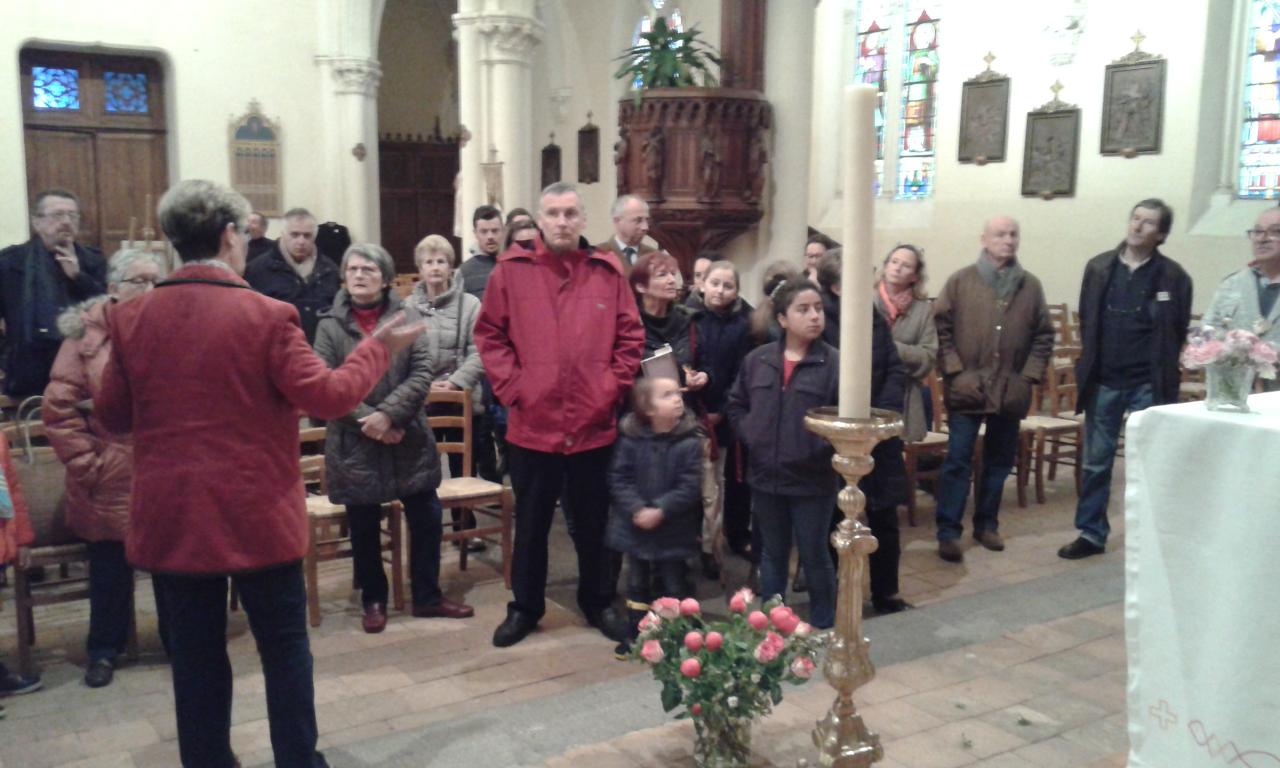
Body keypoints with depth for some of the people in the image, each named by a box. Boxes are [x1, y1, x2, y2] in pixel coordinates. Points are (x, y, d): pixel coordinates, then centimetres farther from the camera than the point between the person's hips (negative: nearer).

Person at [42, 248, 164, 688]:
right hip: (111, 480, -1)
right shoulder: (87, 334, -5)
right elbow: (59, 408, -7)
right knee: (110, 568, 11)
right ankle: (104, 651, 30)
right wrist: (86, 465, -9)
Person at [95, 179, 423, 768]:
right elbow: (326, 397, -11)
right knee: (284, 646, 11)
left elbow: (112, 416, 7)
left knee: (194, 654, 13)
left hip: (170, 517, 3)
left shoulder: (132, 318, 0)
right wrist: (378, 348, 2)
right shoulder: (268, 315, -12)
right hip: (257, 515, -3)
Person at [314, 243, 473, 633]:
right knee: (364, 528, 10)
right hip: (354, 443, -1)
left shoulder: (407, 316, -1)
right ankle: (373, 600, 28)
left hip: (408, 438, 1)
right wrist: (369, 420, -16)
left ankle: (427, 596, 25)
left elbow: (422, 374, -8)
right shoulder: (330, 325, -2)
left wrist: (388, 414, -19)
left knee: (426, 518, 7)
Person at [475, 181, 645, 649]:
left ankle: (599, 602, 32)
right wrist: (511, 388, -7)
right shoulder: (511, 270, -1)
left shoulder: (608, 272, 2)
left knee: (593, 523, 15)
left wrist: (611, 388, -4)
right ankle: (524, 607, 28)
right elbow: (489, 335, 0)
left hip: (594, 425, 1)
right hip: (532, 424, -1)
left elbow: (631, 338, 4)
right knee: (531, 525, 13)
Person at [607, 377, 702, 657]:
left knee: (673, 584, 11)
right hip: (636, 526, 2)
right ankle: (635, 633, 31)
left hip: (674, 531, -2)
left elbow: (690, 486, -16)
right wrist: (637, 509, -20)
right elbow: (619, 479, -8)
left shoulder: (689, 441, -13)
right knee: (637, 582, 17)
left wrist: (660, 511, -22)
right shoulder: (631, 439, -8)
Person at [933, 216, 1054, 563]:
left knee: (999, 461, 12)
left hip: (1011, 391, 3)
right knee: (957, 461, -3)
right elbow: (941, 329, -4)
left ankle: (986, 524, 26)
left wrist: (1029, 377, -2)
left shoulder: (1031, 286, 6)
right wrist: (955, 373, -11)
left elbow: (1043, 336, 8)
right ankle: (948, 532, 1)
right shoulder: (960, 281, -1)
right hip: (967, 389, -3)